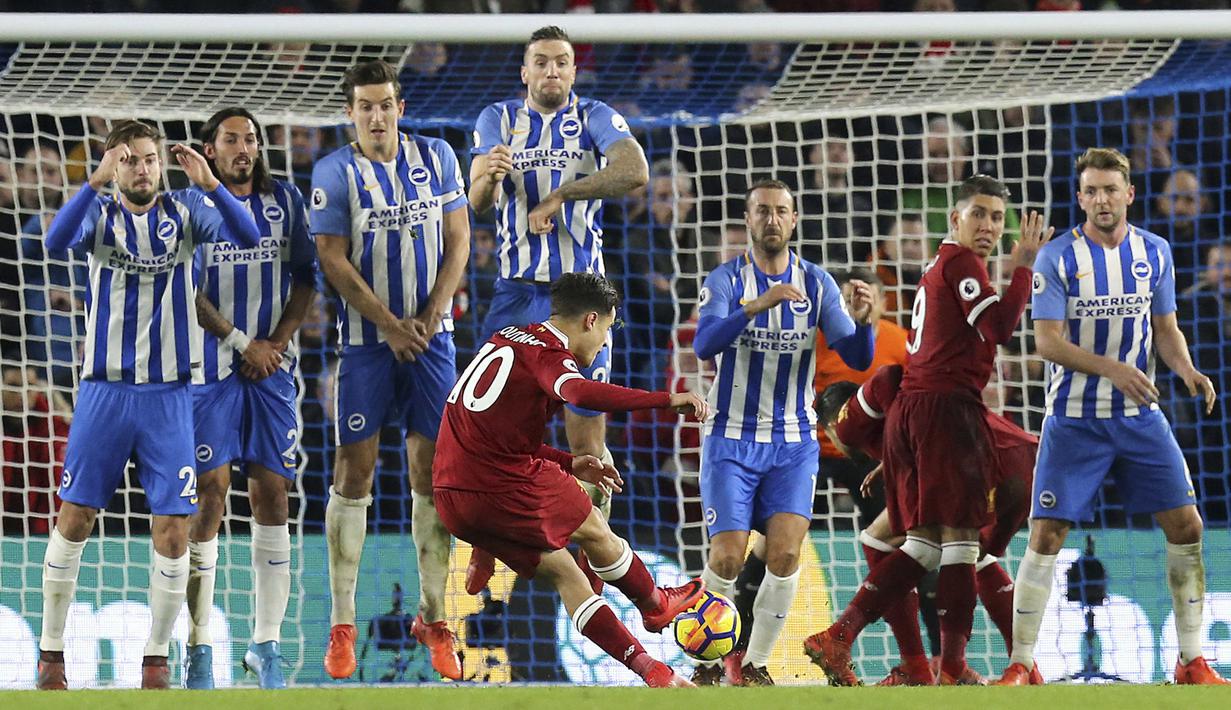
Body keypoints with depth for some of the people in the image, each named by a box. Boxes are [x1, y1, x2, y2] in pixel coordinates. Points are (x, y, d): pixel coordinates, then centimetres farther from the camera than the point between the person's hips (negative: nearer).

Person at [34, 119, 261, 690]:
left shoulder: (186, 210, 4)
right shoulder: (99, 212, 2)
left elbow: (246, 236, -12)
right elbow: (56, 241, -19)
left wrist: (209, 183, -26)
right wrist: (97, 182, -30)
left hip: (169, 393, 0)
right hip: (105, 389, 0)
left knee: (173, 530, -4)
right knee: (75, 517, 0)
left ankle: (156, 659, 7)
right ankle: (50, 654, 9)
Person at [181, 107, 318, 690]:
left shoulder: (284, 200, 9)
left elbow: (305, 279, 8)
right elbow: (187, 292, -5)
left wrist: (277, 342, -4)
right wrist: (242, 343, -9)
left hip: (271, 365, 3)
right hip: (209, 368, -3)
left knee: (271, 494, -1)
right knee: (209, 494, -8)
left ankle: (267, 643, 4)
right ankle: (198, 647, -4)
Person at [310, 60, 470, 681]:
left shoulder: (436, 157, 4)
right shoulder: (334, 172, -5)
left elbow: (457, 240, 5)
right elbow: (335, 262, -8)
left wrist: (429, 318, -6)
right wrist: (392, 326, -12)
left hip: (430, 334, 2)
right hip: (365, 339, -2)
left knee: (432, 468, 1)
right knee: (354, 471, -2)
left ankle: (433, 616, 7)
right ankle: (342, 624, 2)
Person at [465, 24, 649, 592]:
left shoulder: (596, 119, 0)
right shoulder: (497, 120, 4)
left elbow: (634, 173, -20)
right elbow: (479, 204, -9)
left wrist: (558, 195, -24)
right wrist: (489, 177, -33)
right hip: (515, 293, 1)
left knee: (587, 440, -1)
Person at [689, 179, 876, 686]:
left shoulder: (816, 283, 1)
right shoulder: (726, 281, -5)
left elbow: (857, 359, -5)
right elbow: (704, 344, -24)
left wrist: (862, 321, -27)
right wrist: (757, 305, -39)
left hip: (793, 442, 2)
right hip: (731, 439, -2)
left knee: (785, 550, -14)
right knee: (728, 556, -9)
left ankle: (755, 664, -1)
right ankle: (708, 662, 11)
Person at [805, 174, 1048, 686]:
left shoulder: (939, 268, 22)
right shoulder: (962, 264, -6)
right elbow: (1000, 327, -18)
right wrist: (1024, 266, -13)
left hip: (910, 410, 9)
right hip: (947, 408, -9)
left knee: (924, 545, 10)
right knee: (960, 540, -6)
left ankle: (836, 640, 1)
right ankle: (953, 669, -8)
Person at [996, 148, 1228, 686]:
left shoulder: (1154, 252, 5)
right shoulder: (1057, 258, -8)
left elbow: (1165, 329, 13)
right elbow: (1046, 341, -13)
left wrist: (1187, 370, -8)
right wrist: (1112, 368, -26)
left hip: (1139, 417, 4)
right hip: (1074, 419, -4)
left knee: (1185, 526, -2)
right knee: (1046, 536, -7)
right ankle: (1020, 666, 0)